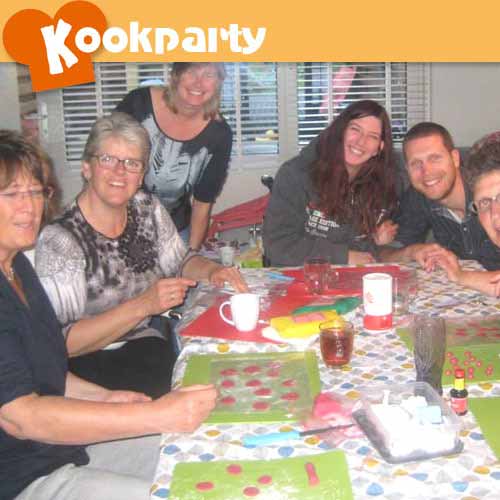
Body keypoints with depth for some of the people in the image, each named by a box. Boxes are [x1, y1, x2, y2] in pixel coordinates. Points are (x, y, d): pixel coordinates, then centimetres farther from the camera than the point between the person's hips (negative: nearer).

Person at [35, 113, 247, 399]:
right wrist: (143, 305, -27)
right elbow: (61, 342, -21)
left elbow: (180, 261, 17)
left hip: (147, 346, 6)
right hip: (90, 365, -6)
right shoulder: (60, 240, -18)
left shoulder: (147, 209, 1)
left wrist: (212, 271, -6)